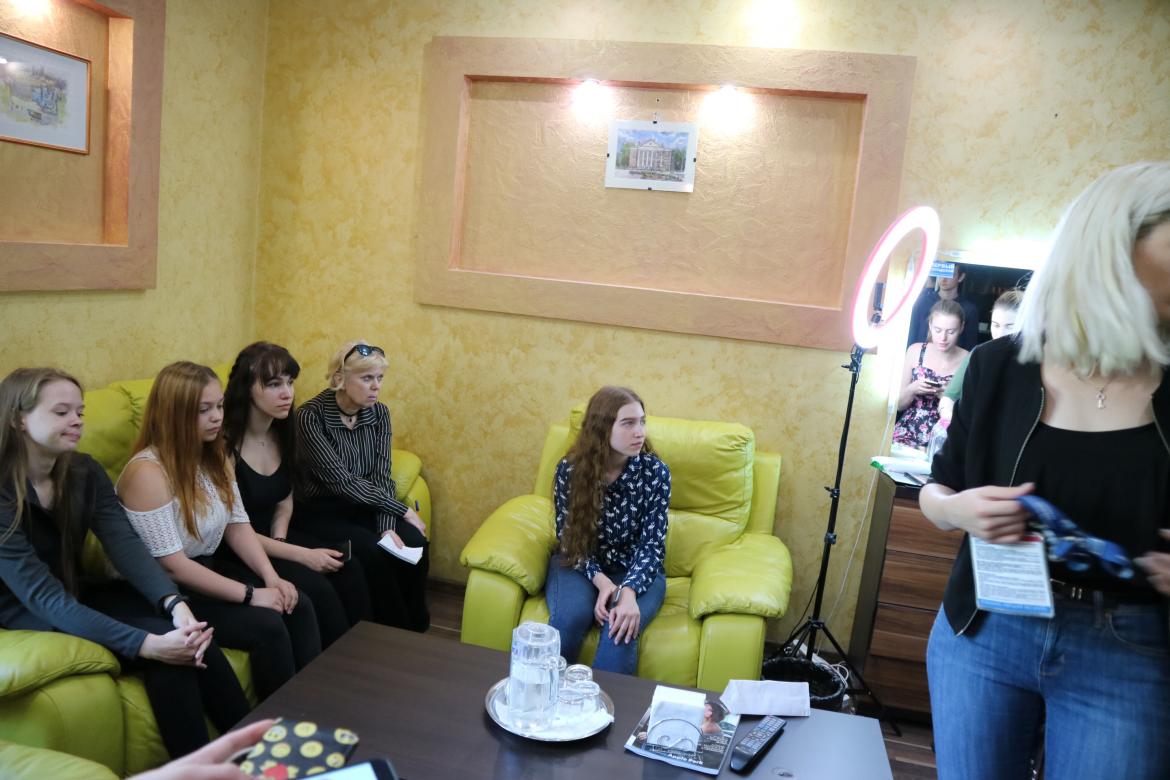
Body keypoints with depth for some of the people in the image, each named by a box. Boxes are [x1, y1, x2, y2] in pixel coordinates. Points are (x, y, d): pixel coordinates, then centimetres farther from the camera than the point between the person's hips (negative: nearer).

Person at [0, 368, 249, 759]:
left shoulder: (84, 470, -3)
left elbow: (125, 544, -14)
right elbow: (44, 597, -28)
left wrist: (175, 603, -33)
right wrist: (147, 644, -37)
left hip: (79, 593, 5)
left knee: (187, 632, -21)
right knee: (162, 643, -26)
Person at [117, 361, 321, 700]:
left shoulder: (214, 456, 2)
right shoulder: (148, 473, -24)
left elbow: (238, 525, 4)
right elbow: (173, 566, -25)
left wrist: (271, 578, -12)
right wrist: (249, 594, -24)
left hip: (208, 567, 8)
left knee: (299, 606, -11)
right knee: (267, 627, -22)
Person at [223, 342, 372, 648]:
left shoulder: (283, 433, 0)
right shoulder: (226, 443, -22)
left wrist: (279, 540, -7)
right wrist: (301, 555, -21)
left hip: (274, 536, 7)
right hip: (236, 551, -6)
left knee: (348, 568, -14)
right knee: (317, 589, -23)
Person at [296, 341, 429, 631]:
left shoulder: (379, 413, -3)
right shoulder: (310, 416, -20)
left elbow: (382, 476, -7)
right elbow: (341, 480, -24)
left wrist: (386, 527, -23)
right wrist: (402, 510, -22)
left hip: (362, 506, 5)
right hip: (320, 511, -4)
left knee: (414, 542, -20)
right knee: (372, 552, -28)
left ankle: (418, 627, 0)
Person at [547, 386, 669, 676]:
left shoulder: (655, 472, -14)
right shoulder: (570, 468, -13)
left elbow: (652, 544, -13)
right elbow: (568, 535, -7)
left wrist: (628, 591, -31)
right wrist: (600, 581, -23)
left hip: (635, 569, 0)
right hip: (579, 563, 0)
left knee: (622, 626, -30)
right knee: (569, 618, -29)